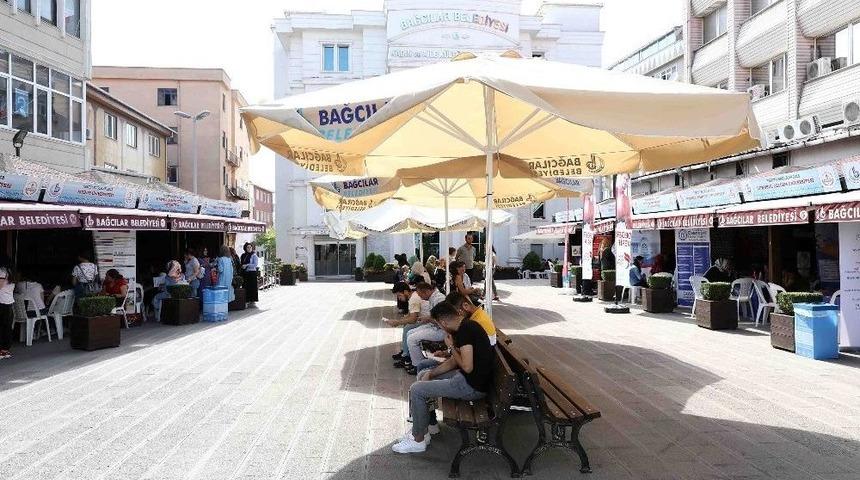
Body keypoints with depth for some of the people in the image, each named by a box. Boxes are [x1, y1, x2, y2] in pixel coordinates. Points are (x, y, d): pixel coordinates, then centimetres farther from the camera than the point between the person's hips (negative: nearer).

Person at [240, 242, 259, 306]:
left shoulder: (254, 255, -2)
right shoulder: (243, 255, 13)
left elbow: (255, 264, -10)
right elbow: (242, 264, 22)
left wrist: (246, 265, -14)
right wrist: (242, 267, 3)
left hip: (252, 273, -5)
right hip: (245, 273, 5)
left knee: (252, 287, -4)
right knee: (246, 287, 2)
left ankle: (253, 301, 0)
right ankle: (247, 300, 8)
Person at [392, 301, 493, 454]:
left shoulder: (466, 330, -23)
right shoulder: (464, 327, 8)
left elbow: (467, 366, -27)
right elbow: (454, 361, 14)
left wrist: (451, 346, -12)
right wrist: (430, 373, 5)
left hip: (473, 386, -10)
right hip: (467, 377, 10)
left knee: (416, 390, -9)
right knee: (422, 375, 20)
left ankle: (418, 440, 5)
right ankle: (428, 424, 25)